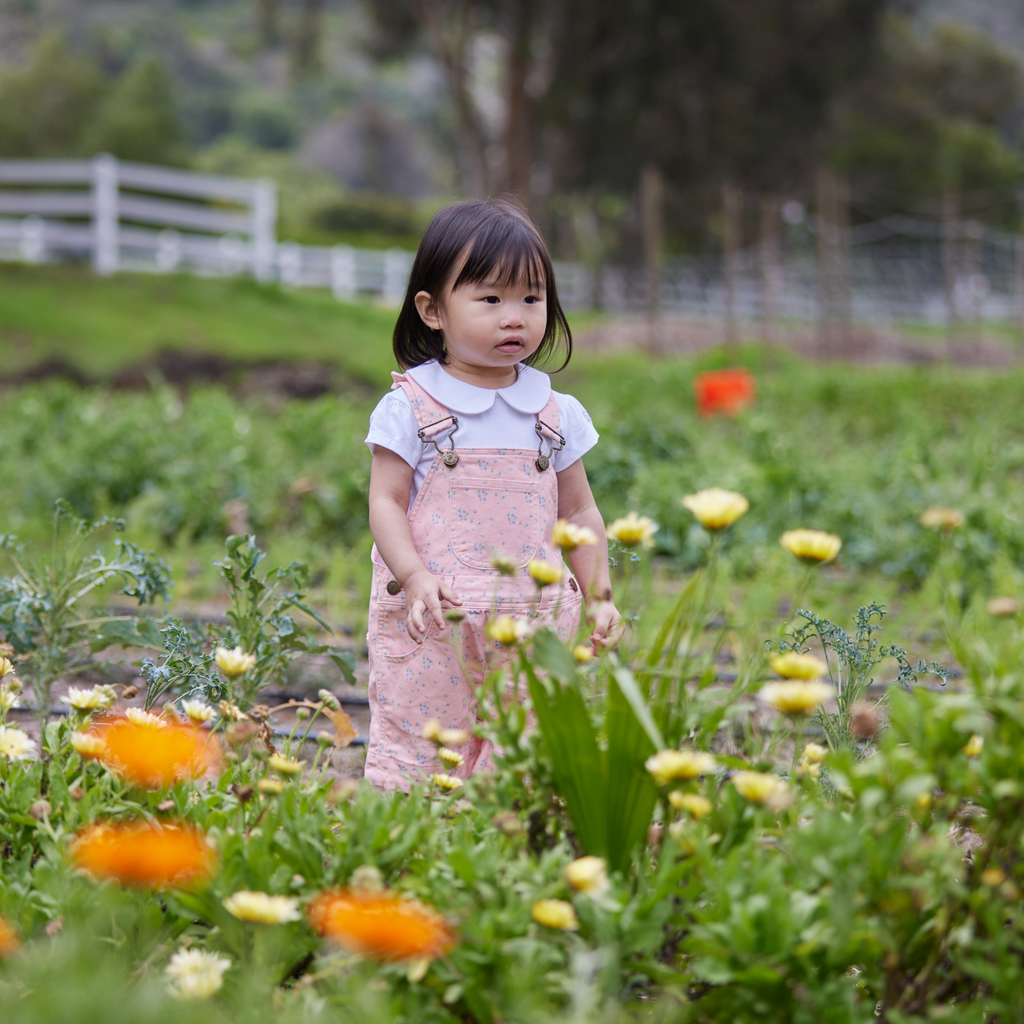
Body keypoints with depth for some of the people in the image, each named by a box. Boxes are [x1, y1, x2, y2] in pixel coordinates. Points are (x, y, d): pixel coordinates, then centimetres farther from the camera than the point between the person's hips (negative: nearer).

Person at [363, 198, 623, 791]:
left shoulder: (557, 415, 9)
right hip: (433, 629, -3)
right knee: (417, 755, -2)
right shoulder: (410, 408, -2)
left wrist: (600, 597, 10)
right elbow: (386, 503, -3)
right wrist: (415, 577, -18)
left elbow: (579, 514, 16)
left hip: (534, 627, 3)